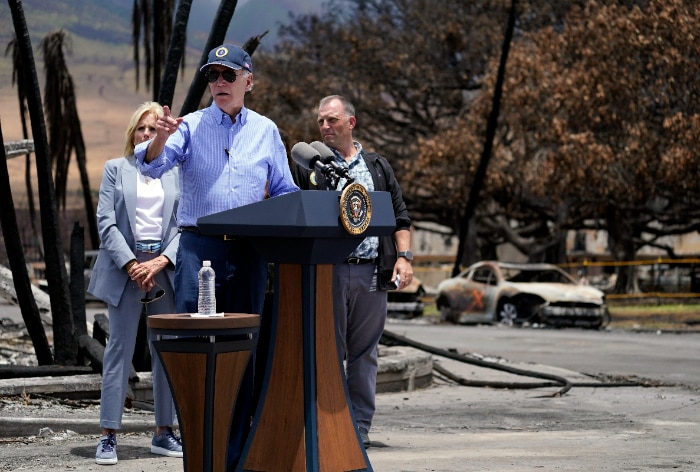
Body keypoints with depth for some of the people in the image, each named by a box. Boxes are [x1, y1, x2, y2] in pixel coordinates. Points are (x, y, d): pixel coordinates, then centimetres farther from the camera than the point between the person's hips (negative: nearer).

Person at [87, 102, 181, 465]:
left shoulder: (177, 173, 11)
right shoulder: (115, 169, 8)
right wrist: (132, 265, -11)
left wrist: (161, 261, -10)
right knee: (120, 349, -4)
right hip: (124, 268, -2)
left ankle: (164, 432, 11)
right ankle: (108, 435, -4)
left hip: (166, 267, 2)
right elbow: (106, 222, 0)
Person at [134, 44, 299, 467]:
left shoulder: (266, 131, 12)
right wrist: (160, 137, -32)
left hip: (249, 248, 2)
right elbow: (153, 166, -11)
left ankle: (235, 451, 12)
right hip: (199, 245, -2)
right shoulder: (191, 126, 5)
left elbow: (284, 192, 18)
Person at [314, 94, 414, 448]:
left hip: (372, 273, 2)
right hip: (328, 270, -2)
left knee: (364, 352, 5)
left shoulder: (378, 166, 16)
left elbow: (399, 216, 15)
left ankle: (360, 427, 10)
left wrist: (403, 256, 2)